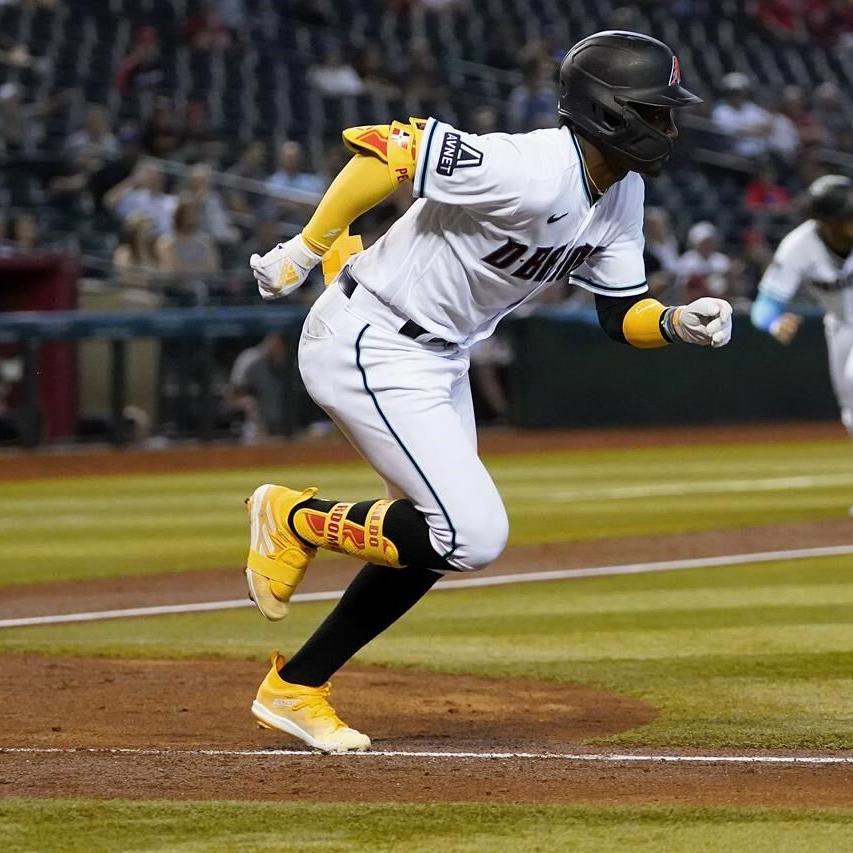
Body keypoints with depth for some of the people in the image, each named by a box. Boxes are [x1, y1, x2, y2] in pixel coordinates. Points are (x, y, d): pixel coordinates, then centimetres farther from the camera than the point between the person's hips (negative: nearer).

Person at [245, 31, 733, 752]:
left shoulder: (621, 193, 0)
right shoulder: (533, 172, -29)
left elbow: (622, 314, 8)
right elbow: (385, 147, -29)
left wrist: (679, 323, -14)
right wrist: (305, 250, -22)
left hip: (440, 360, 10)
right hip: (369, 347, -10)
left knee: (433, 541, 13)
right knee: (471, 535, -16)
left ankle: (294, 689, 23)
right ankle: (296, 520, 4)